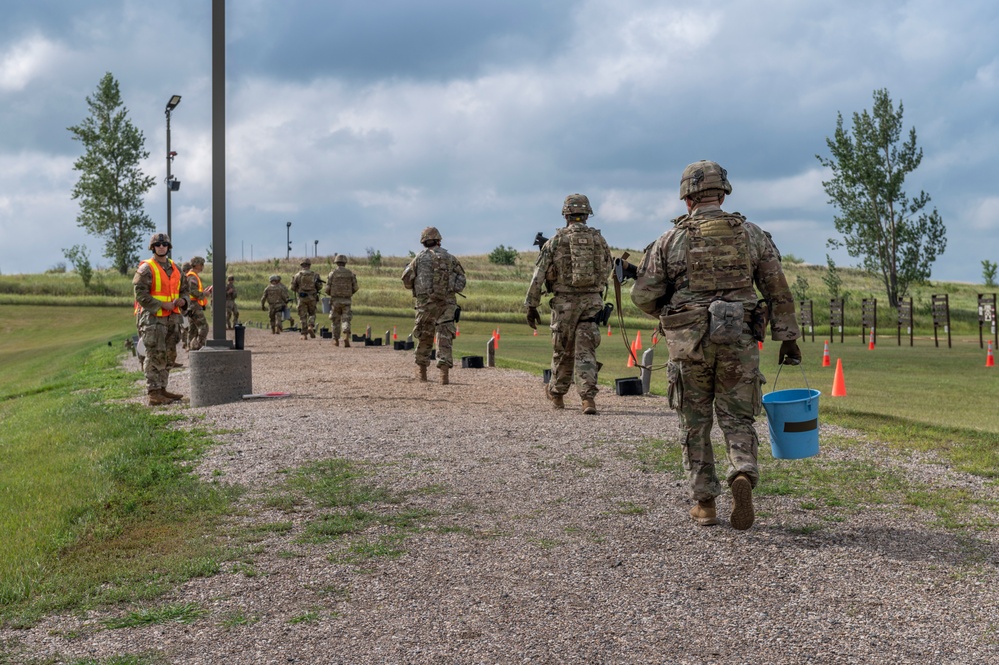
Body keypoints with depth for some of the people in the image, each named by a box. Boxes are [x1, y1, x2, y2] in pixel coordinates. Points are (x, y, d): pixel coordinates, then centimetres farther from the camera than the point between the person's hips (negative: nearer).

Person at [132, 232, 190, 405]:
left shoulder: (174, 268, 13)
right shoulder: (146, 268, -8)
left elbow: (185, 289, 19)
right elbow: (140, 294, -15)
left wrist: (183, 300, -4)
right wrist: (162, 305, -19)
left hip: (172, 318, 7)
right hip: (154, 318, -7)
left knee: (169, 356, 11)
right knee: (156, 356, -9)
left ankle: (161, 389, 19)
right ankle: (153, 394, -7)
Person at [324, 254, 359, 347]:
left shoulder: (332, 273, -2)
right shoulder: (350, 274, 3)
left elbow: (327, 288, -5)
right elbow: (355, 288, 2)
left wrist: (330, 293, 18)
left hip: (335, 300, 0)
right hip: (346, 301, 0)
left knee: (335, 321, 14)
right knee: (346, 320, 1)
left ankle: (336, 340, 19)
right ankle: (346, 337, -24)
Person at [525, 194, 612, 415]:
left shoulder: (556, 240, -3)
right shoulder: (599, 239, 5)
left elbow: (539, 274, -3)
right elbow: (606, 272, 15)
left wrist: (531, 305, 2)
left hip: (564, 301, -1)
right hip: (592, 300, 1)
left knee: (563, 351, 12)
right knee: (586, 351, 1)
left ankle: (556, 393, 29)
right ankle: (588, 397, -11)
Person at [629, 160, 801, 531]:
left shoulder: (672, 239, 1)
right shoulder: (751, 234, 6)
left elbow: (643, 295, 0)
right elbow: (779, 291, 4)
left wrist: (671, 318, 19)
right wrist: (788, 338, 9)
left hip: (689, 343, -1)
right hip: (739, 342, 1)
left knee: (696, 423, 11)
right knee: (737, 420, 10)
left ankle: (704, 503, 13)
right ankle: (743, 475, -18)